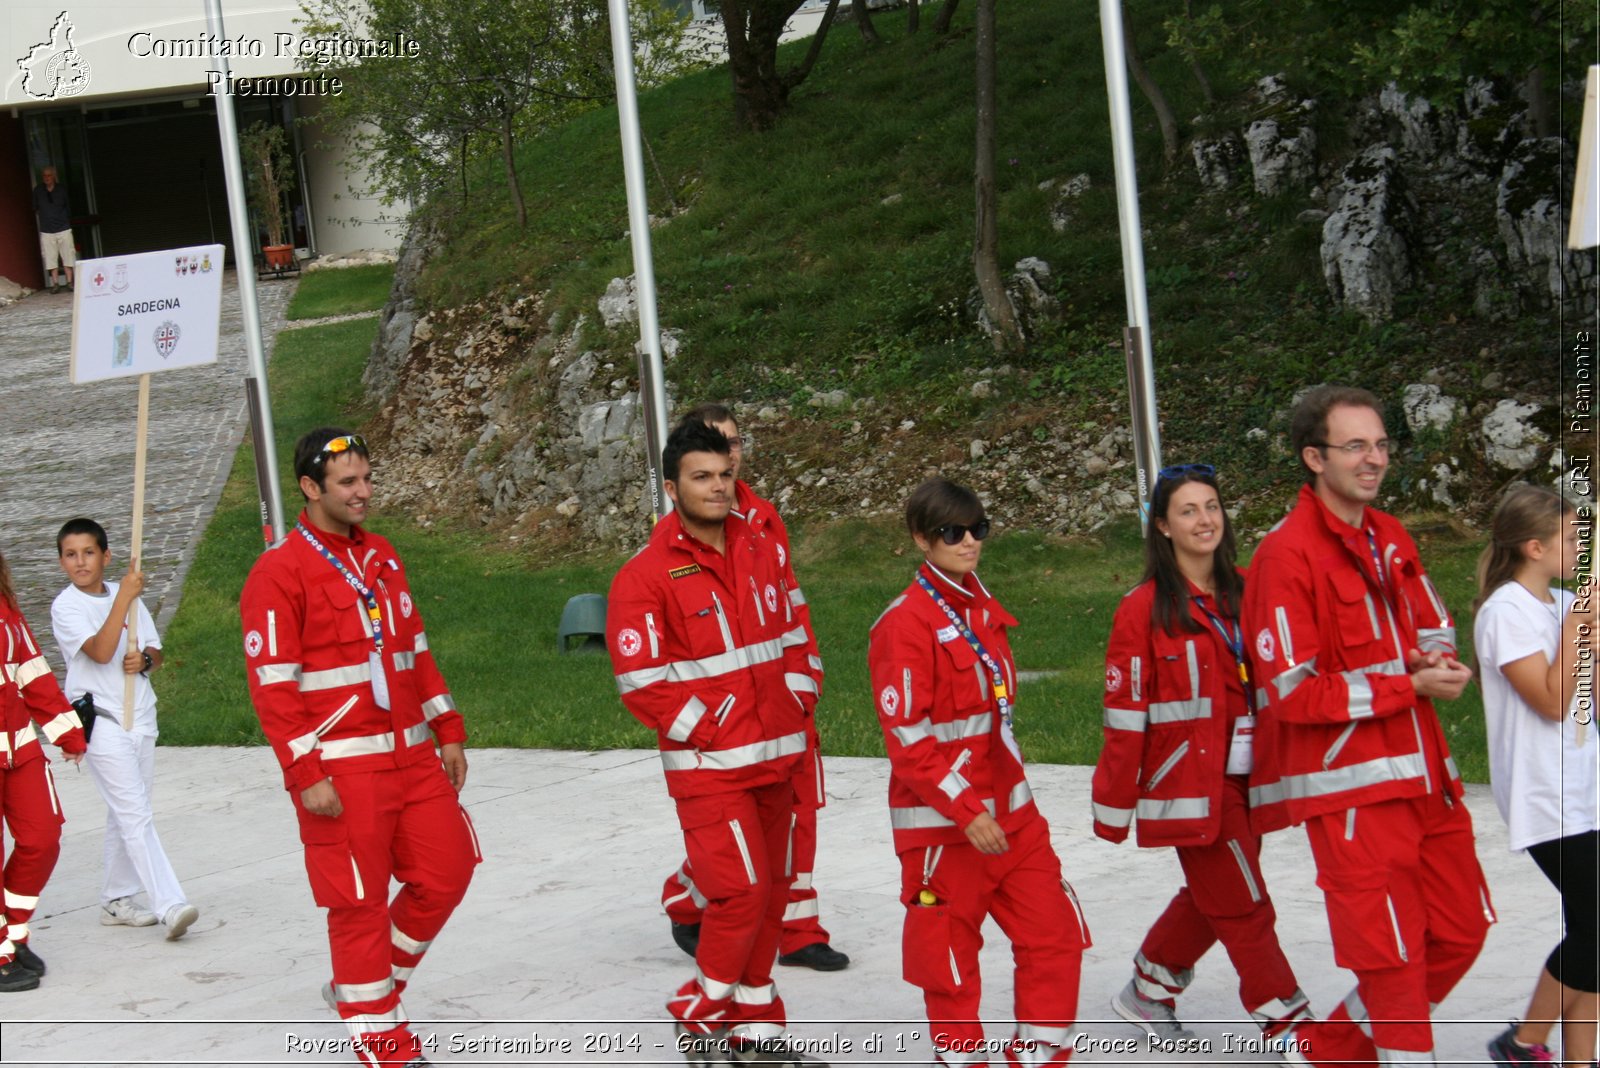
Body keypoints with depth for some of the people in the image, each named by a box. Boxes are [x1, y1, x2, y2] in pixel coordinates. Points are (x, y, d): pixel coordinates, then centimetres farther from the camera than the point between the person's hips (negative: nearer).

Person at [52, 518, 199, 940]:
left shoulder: (127, 596, 10)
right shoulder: (66, 607, -7)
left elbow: (156, 653, 14)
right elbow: (100, 651, -22)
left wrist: (145, 659, -9)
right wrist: (123, 597, -25)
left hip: (140, 718, 6)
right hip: (101, 722, -6)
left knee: (126, 816, 12)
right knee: (136, 815, -13)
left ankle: (116, 900, 22)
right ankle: (170, 905, -21)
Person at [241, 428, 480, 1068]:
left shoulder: (382, 557, 14)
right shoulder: (279, 572, -10)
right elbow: (272, 684, -13)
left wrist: (447, 731, 16)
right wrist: (304, 774, -16)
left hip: (412, 757, 7)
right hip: (341, 769, -7)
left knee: (446, 872, 7)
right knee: (359, 901, -2)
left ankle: (364, 987, 26)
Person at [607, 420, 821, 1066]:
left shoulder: (761, 551, 8)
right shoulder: (647, 575, -12)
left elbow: (791, 634, 19)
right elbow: (640, 681, -13)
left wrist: (797, 704, 8)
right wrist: (708, 731, -12)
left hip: (777, 758, 6)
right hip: (707, 766, -6)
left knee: (770, 890, 11)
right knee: (741, 893, -12)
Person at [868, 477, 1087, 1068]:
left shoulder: (983, 609, 11)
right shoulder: (905, 624, -16)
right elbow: (907, 737, -19)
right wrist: (966, 810, -21)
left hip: (1010, 813, 8)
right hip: (942, 824, -7)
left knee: (1056, 930, 5)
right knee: (950, 955, 4)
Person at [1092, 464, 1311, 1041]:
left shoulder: (1244, 592, 6)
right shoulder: (1144, 609, -10)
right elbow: (1125, 715, -9)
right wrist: (1113, 807, -8)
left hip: (1243, 777, 6)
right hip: (1189, 781, -6)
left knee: (1210, 897, 17)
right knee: (1242, 906, -1)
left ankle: (1148, 992, 38)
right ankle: (1288, 1024, 8)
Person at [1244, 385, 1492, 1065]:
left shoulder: (1391, 539, 11)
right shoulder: (1286, 555, -14)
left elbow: (1435, 630, 21)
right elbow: (1293, 693, -17)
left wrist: (1437, 661, -4)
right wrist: (1409, 685, -17)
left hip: (1423, 773, 8)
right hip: (1350, 785, -8)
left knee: (1460, 934, 13)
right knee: (1392, 954, -4)